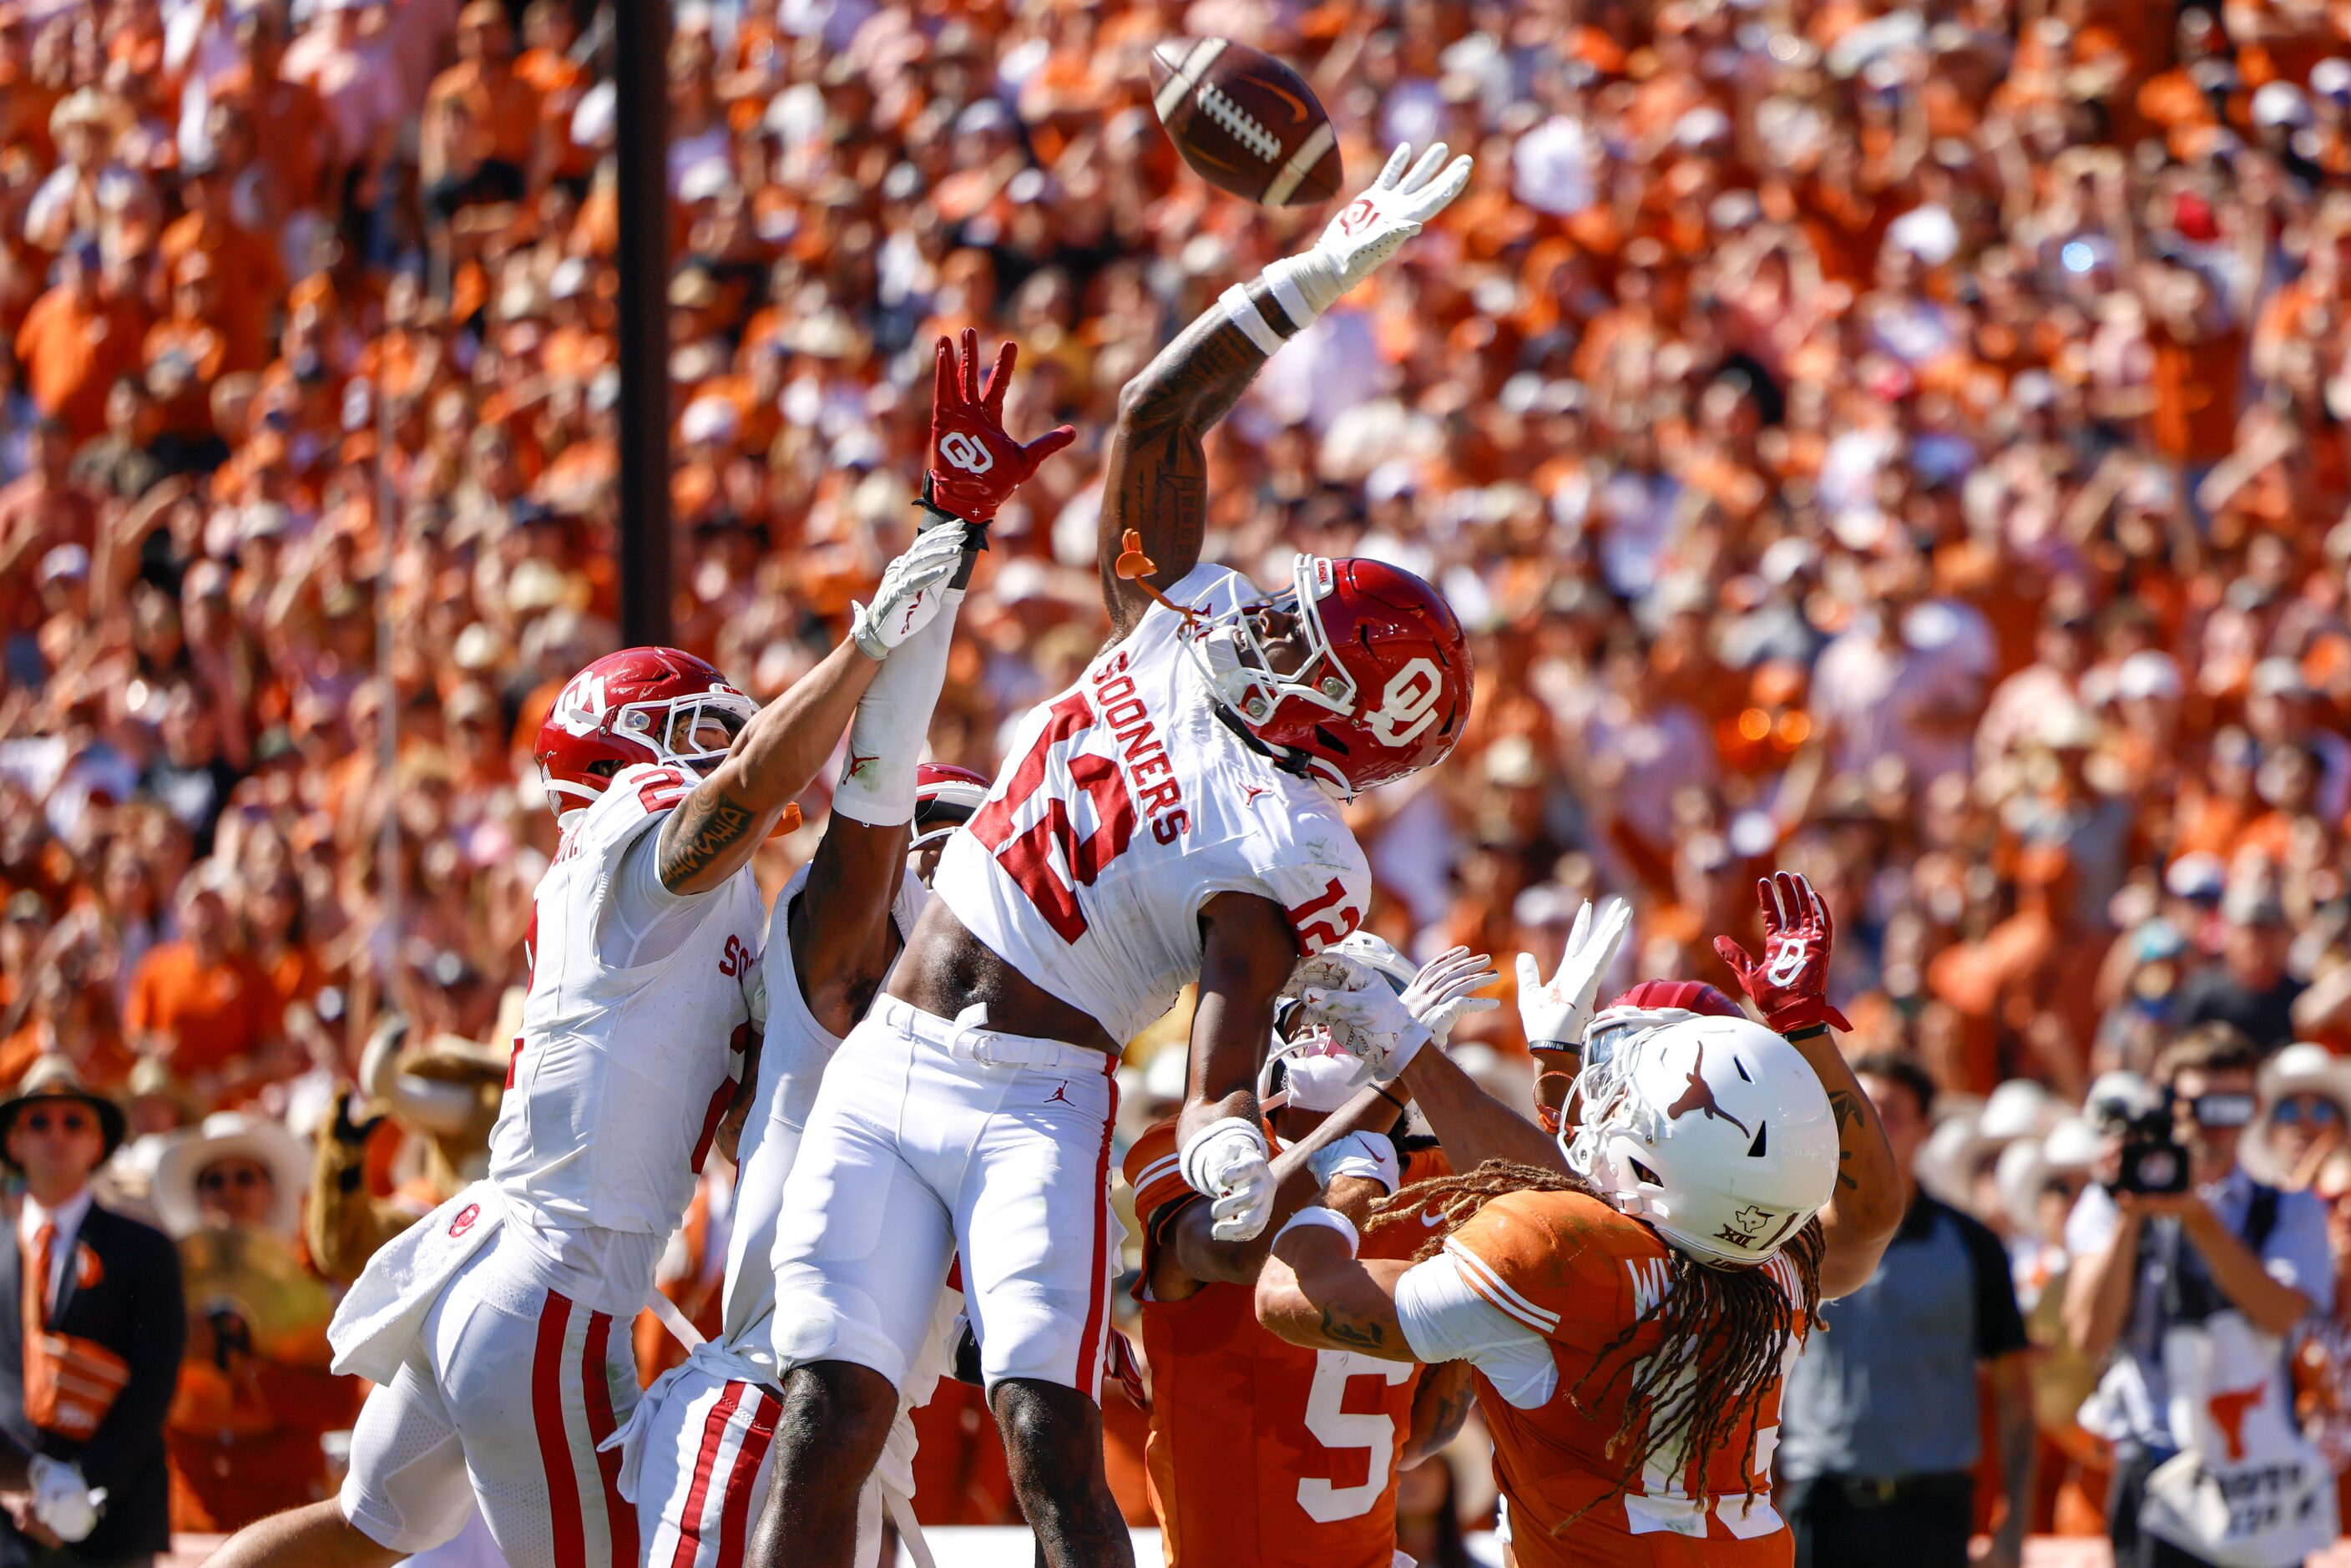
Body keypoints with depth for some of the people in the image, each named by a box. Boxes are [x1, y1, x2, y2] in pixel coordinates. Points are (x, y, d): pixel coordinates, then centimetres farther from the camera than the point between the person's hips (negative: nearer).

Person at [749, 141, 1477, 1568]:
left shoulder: (1285, 854, -9)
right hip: (888, 1074, 6)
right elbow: (1158, 418, 12)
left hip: (1038, 1103, -6)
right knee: (829, 1421, -5)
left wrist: (1233, 1150, -40)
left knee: (1054, 1442, -18)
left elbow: (1229, 1040, -18)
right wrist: (1322, 277, 10)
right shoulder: (1183, 622, 8)